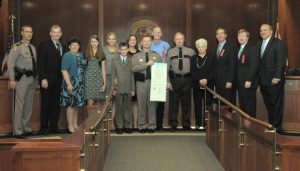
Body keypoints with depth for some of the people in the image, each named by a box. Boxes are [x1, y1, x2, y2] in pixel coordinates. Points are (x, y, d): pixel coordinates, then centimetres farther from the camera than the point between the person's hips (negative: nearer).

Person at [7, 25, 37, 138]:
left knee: (29, 105, 13)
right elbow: (10, 63, -11)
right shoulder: (17, 47, -6)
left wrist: (35, 77, 10)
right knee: (19, 104, -6)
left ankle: (26, 129, 24)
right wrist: (12, 79, -16)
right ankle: (18, 131, 0)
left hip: (32, 78, 7)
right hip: (22, 78, -7)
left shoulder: (32, 48, 15)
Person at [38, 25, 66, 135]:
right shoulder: (44, 45, -1)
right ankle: (44, 127, 9)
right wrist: (43, 79, -15)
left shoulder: (63, 47, 14)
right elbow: (40, 63, -7)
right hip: (47, 80, -5)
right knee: (45, 104, 2)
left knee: (56, 104, 6)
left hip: (59, 80, 5)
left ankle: (54, 126, 15)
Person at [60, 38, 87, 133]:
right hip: (71, 83, -7)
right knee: (71, 104, -5)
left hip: (80, 84, 7)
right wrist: (68, 84, -21)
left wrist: (83, 82, 10)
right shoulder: (67, 56, -7)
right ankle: (70, 126, 2)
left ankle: (75, 125, 19)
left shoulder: (81, 55, 13)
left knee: (77, 104, 11)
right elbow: (64, 71, -14)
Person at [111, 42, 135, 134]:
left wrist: (133, 89, 3)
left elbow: (132, 75, 6)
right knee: (119, 108, 2)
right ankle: (119, 126, 10)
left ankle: (127, 126, 13)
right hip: (118, 88, 0)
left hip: (128, 88, 1)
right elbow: (113, 75, 5)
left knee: (128, 108, 4)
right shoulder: (115, 61, 7)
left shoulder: (131, 61, 7)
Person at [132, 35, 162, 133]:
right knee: (142, 104, 4)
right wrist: (147, 64, -17)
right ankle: (142, 125, 14)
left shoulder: (156, 55, 11)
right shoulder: (136, 56, 6)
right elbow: (133, 68, -10)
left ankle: (152, 125, 12)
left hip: (153, 82, 1)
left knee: (152, 104, 2)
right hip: (141, 82, -1)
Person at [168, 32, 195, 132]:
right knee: (173, 103, 3)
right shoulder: (170, 52, 6)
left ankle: (186, 124, 19)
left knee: (186, 102, 8)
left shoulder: (191, 51, 7)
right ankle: (173, 125, 13)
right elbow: (167, 67, 2)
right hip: (174, 79, 0)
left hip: (187, 79, 1)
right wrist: (168, 81, -5)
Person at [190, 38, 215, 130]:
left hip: (208, 84, -1)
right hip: (196, 85, 1)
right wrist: (199, 80, -13)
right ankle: (198, 124, 8)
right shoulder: (193, 58, 11)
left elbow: (213, 71, 0)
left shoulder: (211, 58, 8)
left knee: (208, 104, -3)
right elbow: (192, 72, 2)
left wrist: (207, 79, -15)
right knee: (197, 105, 2)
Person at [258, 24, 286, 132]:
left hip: (274, 80, -6)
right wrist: (259, 77, 7)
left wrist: (277, 77, -18)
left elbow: (281, 61, -12)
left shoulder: (277, 43, -5)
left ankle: (276, 128, 10)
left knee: (276, 105, 1)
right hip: (263, 81, 6)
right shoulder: (259, 44, 16)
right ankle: (270, 125, 18)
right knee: (268, 105, 10)